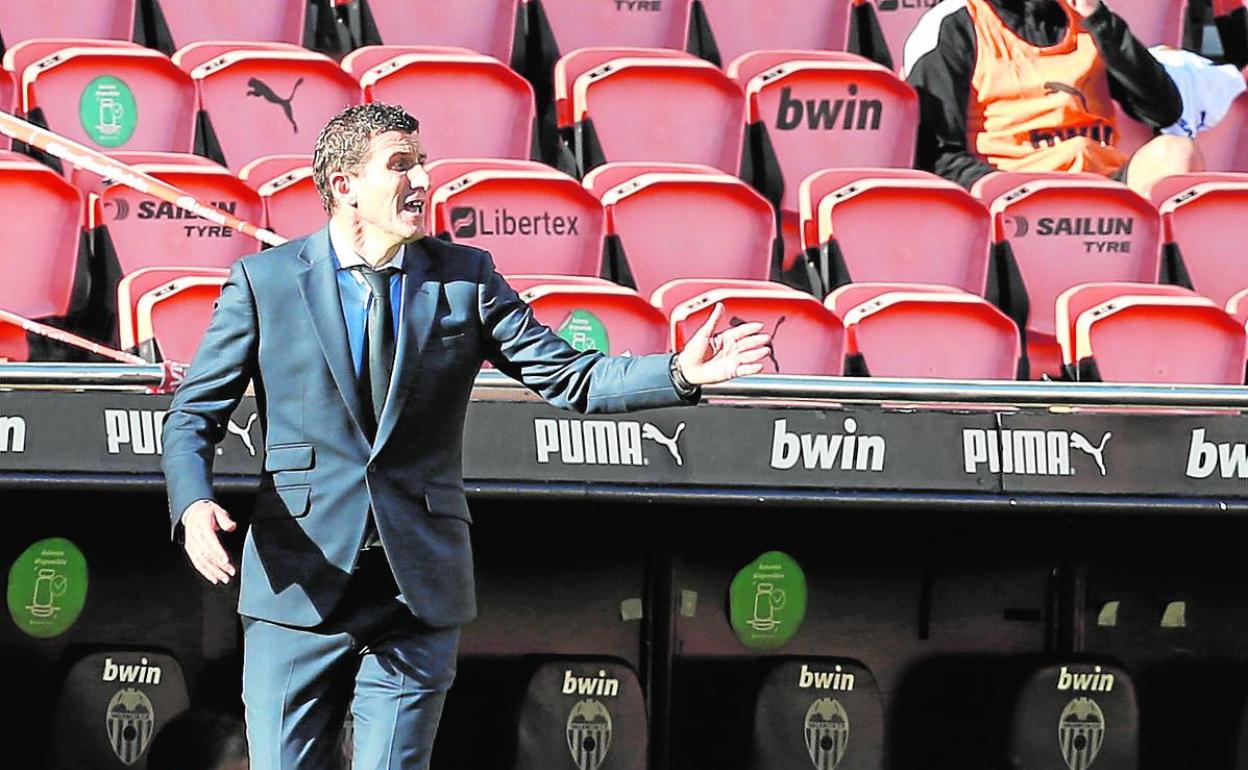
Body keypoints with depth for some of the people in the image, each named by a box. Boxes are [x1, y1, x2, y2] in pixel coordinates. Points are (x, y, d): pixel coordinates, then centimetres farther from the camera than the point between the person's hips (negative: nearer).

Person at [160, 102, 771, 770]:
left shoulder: (464, 278, 7)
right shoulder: (264, 282, 2)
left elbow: (568, 378, 4)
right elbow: (194, 413, 4)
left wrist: (681, 373, -11)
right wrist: (193, 503, -16)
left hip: (419, 590, 1)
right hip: (300, 586, -1)